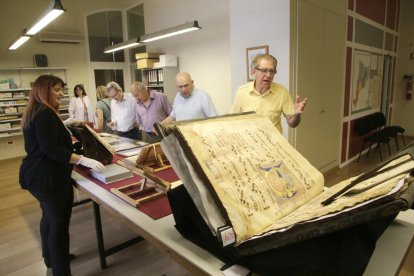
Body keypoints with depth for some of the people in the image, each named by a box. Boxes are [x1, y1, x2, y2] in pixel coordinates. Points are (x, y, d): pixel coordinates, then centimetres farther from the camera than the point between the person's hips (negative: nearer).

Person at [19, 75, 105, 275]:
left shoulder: (35, 112, 14)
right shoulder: (45, 113, -20)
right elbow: (50, 149, -28)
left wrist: (62, 126, 30)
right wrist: (84, 160, -31)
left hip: (38, 175, 11)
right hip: (48, 177, -11)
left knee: (49, 216, 22)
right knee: (60, 222, -5)